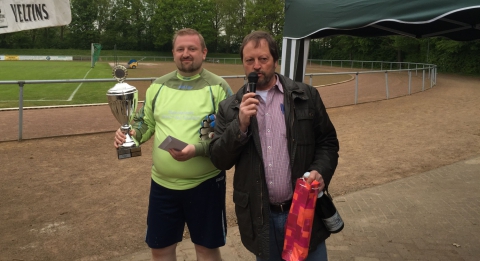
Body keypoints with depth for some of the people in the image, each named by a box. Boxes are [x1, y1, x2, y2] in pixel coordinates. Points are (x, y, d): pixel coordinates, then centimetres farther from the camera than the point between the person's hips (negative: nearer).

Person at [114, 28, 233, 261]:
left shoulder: (218, 87, -8)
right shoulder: (158, 86, 6)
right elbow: (146, 122, 14)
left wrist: (197, 149, -27)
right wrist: (131, 134, -8)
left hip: (205, 183, -3)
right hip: (162, 183, 4)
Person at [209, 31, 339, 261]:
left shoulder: (306, 97, 0)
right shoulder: (230, 108, 2)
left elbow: (328, 142, 4)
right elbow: (219, 160, -2)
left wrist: (320, 171, -15)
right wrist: (241, 125, -17)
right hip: (260, 217, 1)